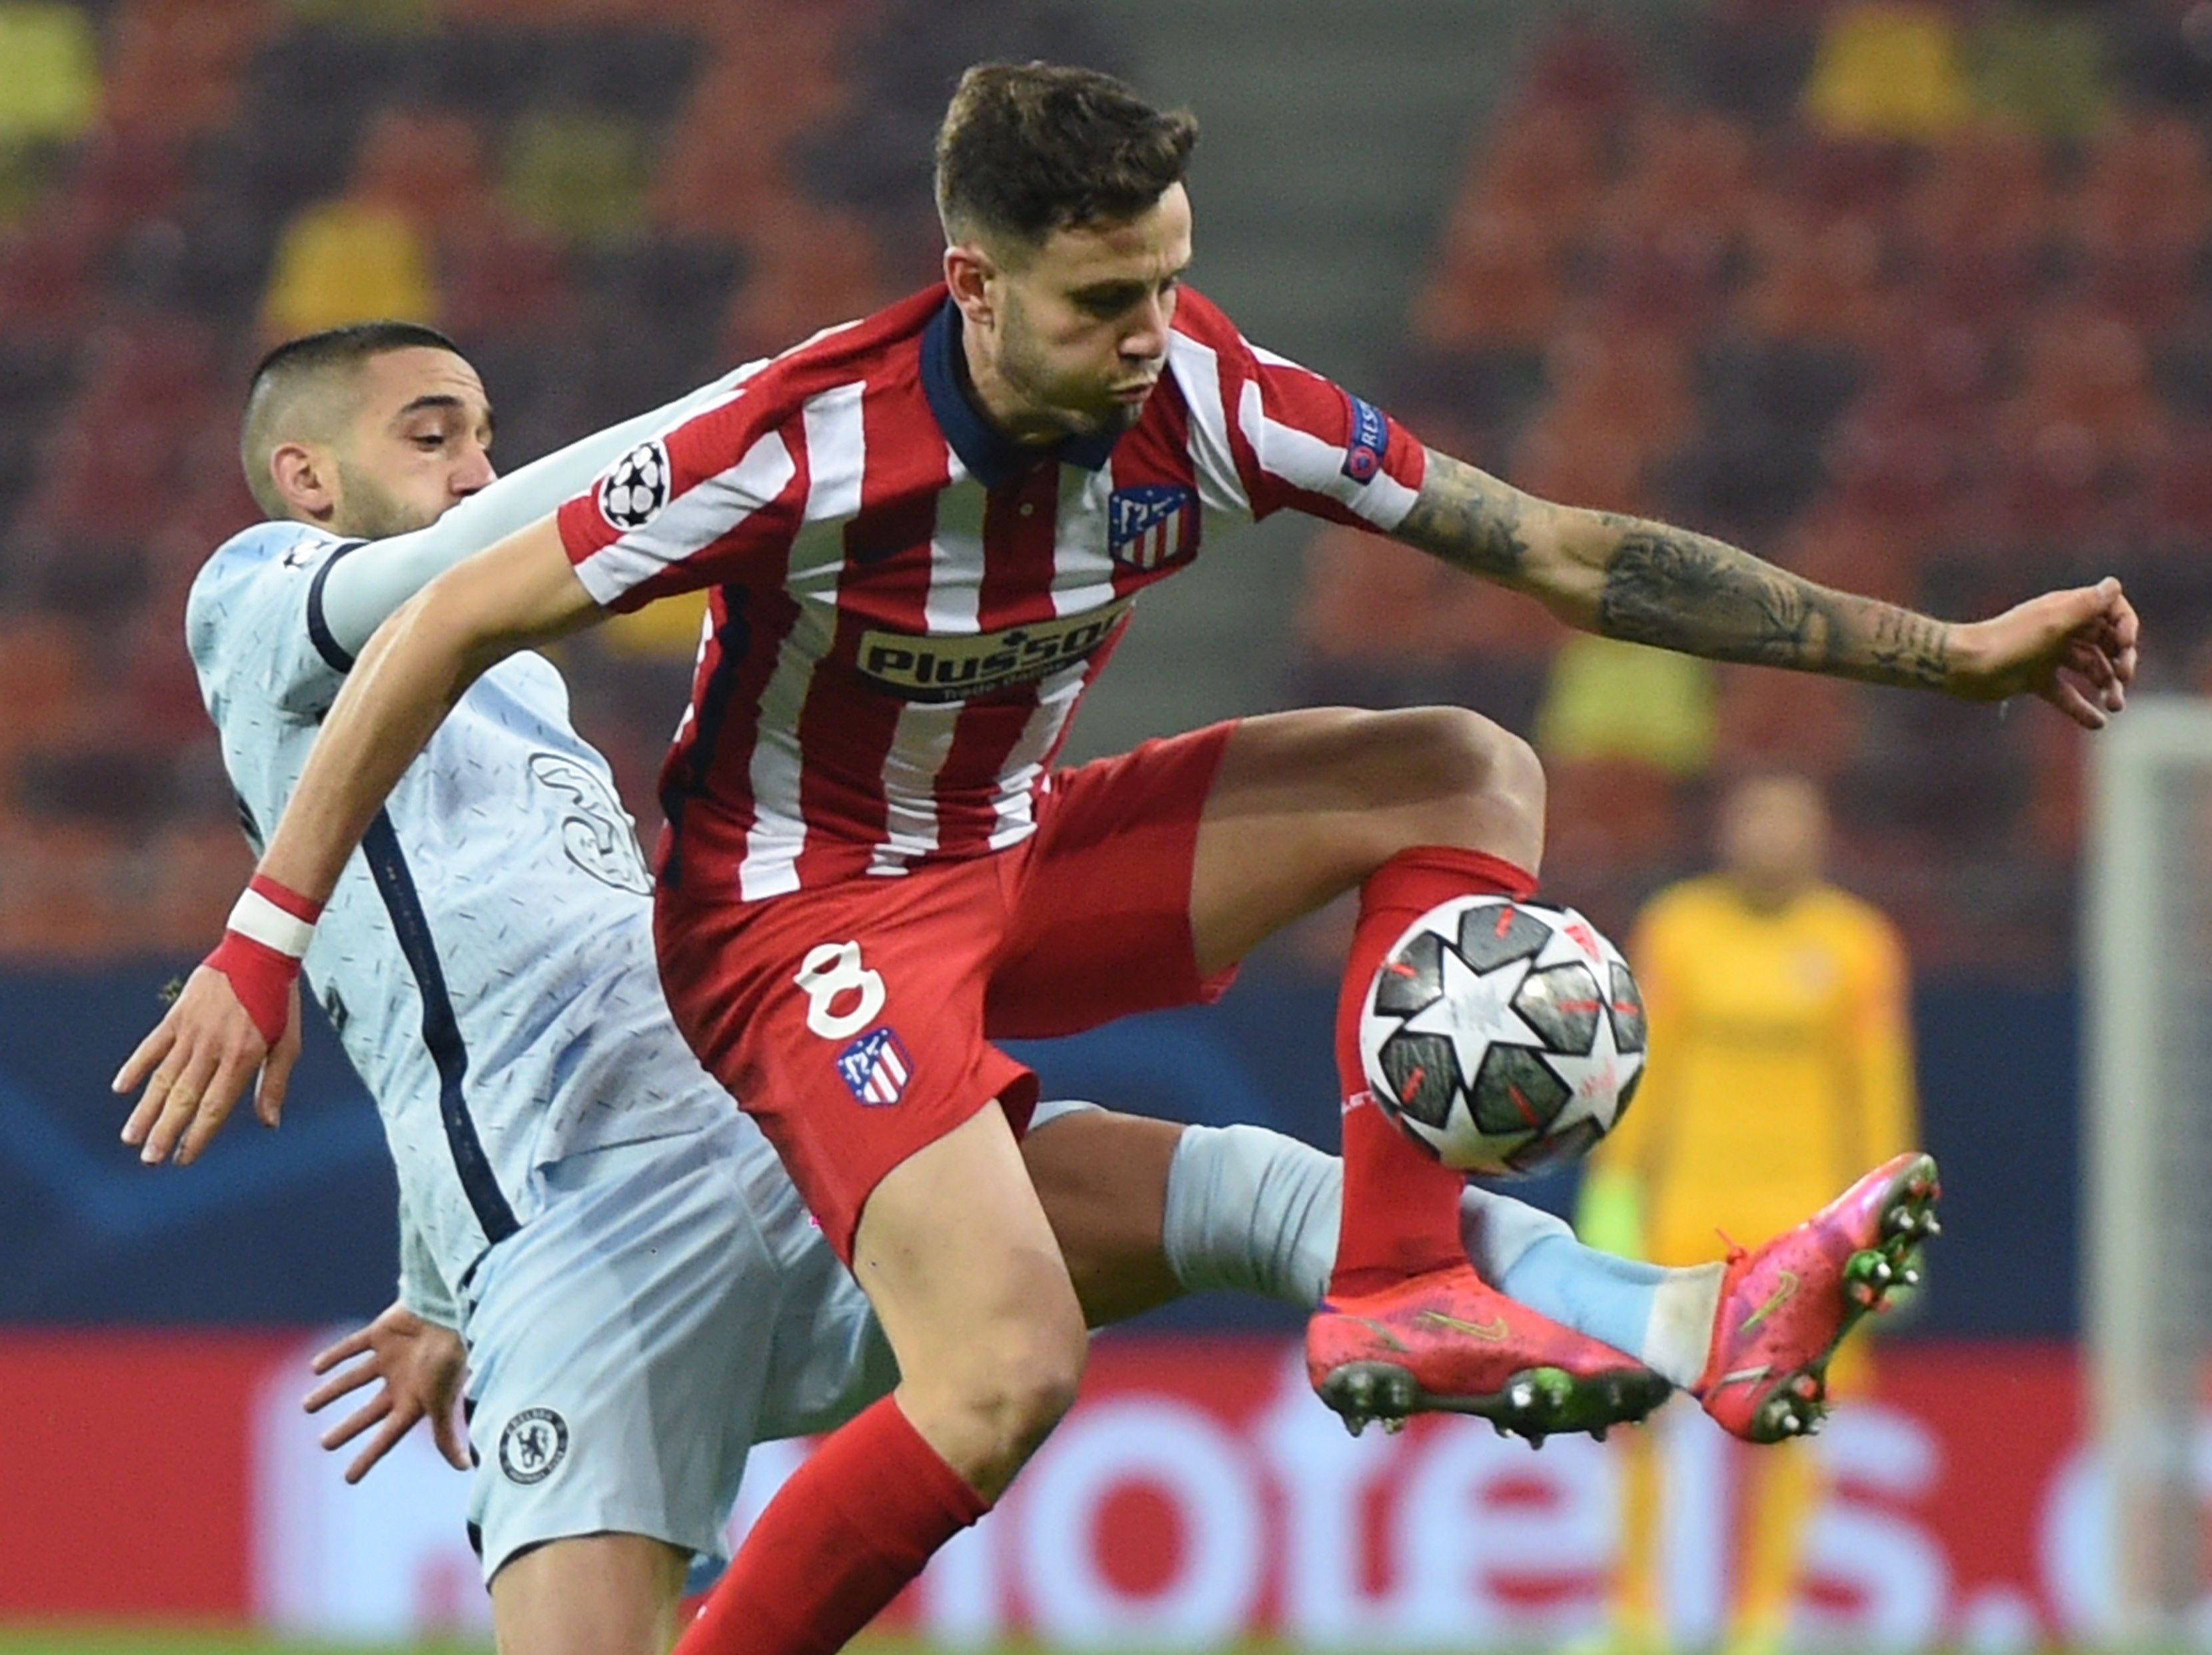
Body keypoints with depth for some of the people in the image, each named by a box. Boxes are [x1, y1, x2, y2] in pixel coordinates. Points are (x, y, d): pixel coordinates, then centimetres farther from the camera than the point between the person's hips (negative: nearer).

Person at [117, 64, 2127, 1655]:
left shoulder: (1203, 400, -15)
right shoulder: (811, 448, -29)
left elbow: (1559, 548, -8)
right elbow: (452, 626, -20)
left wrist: (1949, 649, -9)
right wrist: (264, 944, -20)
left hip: (1019, 864, 7)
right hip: (796, 916, -7)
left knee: (1466, 776, -6)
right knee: (1007, 1375, -26)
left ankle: (1398, 1289, -13)